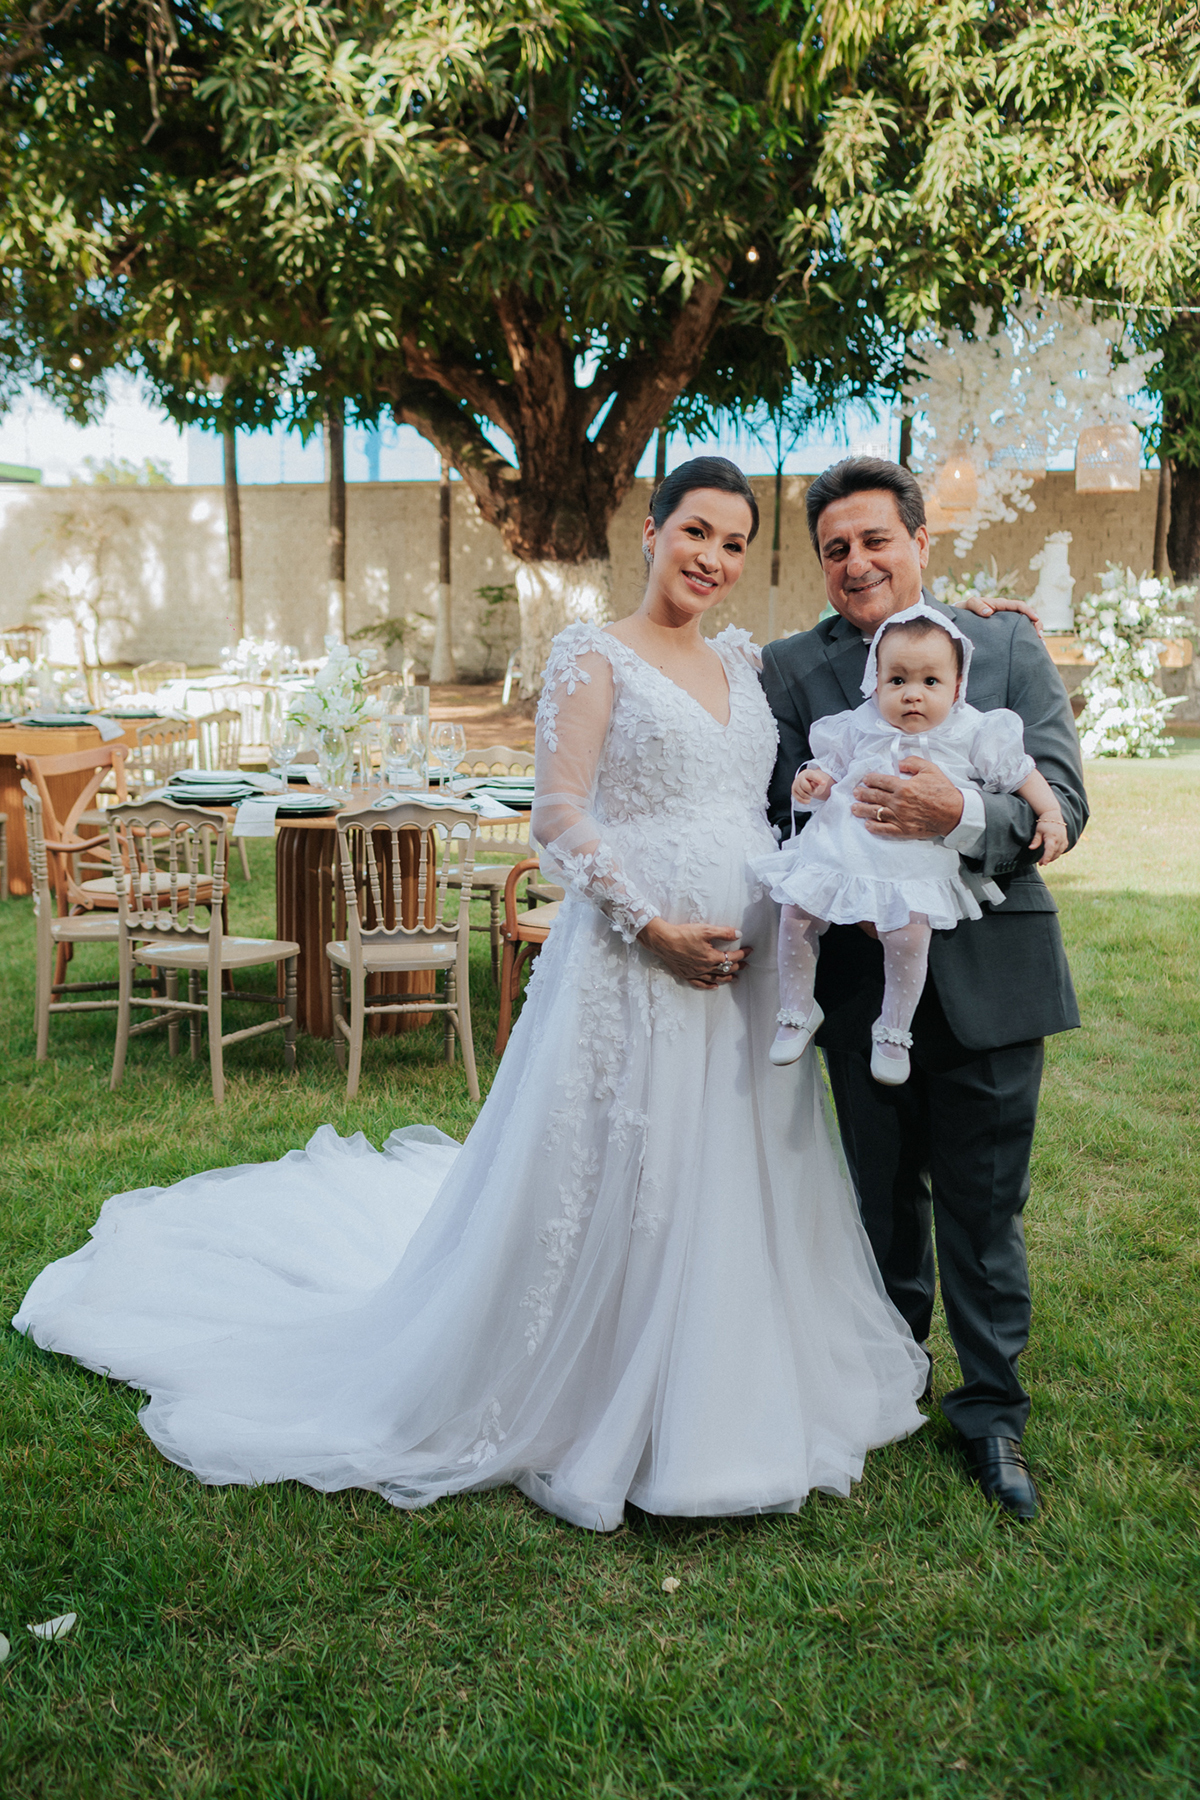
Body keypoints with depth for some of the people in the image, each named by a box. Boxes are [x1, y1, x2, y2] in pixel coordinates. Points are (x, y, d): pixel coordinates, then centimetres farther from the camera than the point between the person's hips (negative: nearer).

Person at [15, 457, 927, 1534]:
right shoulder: (594, 657, -4)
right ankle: (589, 1414, 23)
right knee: (607, 1186, 2)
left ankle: (713, 1404, 33)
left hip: (745, 967, 7)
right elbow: (560, 817, -12)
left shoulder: (744, 663, 14)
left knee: (731, 1179, 13)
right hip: (634, 961, -6)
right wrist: (651, 925, -18)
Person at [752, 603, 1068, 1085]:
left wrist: (1050, 816, 4)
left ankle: (893, 1032, -1)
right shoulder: (859, 729, 7)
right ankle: (796, 1013, 11)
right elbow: (831, 774, 18)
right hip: (840, 850, 3)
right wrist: (812, 781, -4)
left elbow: (1021, 773, 11)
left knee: (908, 933, -24)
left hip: (915, 867, -3)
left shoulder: (971, 734, 2)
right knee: (796, 913, -10)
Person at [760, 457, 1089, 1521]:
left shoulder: (1010, 651, 1)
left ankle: (991, 1411, 29)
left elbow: (1063, 804, -9)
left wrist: (958, 815, -27)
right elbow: (776, 817, -4)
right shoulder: (791, 669, 3)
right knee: (884, 1196, 18)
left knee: (984, 1208, 9)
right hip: (864, 976, 1)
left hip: (988, 973, -1)